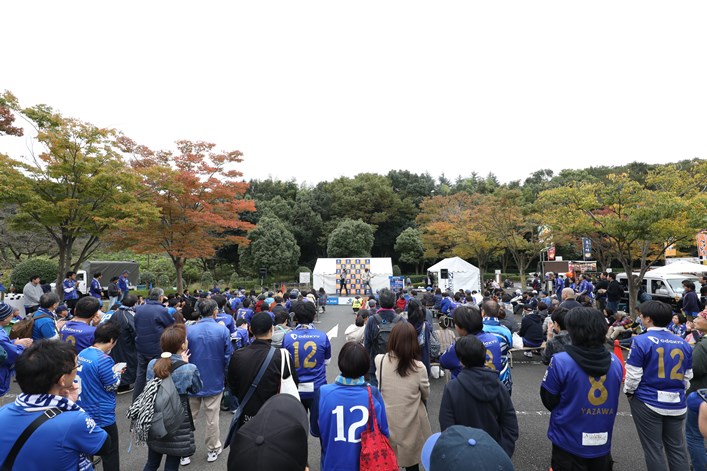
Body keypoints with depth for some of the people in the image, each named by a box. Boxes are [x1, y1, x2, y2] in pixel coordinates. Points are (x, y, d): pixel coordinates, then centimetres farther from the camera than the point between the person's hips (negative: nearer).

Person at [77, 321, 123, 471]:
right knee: (110, 454, 8)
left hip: (85, 412, 8)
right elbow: (112, 386, -17)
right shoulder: (104, 359, -26)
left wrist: (112, 371, 9)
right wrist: (117, 372, 0)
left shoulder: (82, 354, -1)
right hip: (102, 416, -8)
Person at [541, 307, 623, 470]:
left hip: (569, 444, -4)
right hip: (602, 444, 4)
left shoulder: (560, 361, -23)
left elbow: (548, 400, -11)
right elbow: (610, 399, 8)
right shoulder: (615, 362, -7)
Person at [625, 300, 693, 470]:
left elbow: (633, 375, -14)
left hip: (648, 402, -5)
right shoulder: (683, 343, 1)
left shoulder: (641, 341, -16)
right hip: (676, 404, 5)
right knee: (677, 448, 16)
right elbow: (687, 376, 10)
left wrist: (628, 392, 4)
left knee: (653, 449, 8)